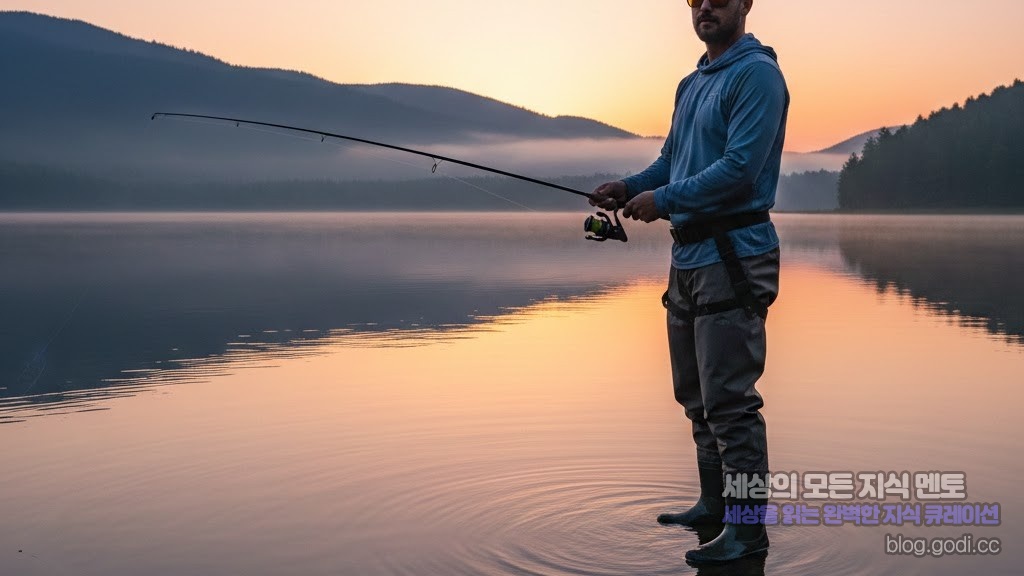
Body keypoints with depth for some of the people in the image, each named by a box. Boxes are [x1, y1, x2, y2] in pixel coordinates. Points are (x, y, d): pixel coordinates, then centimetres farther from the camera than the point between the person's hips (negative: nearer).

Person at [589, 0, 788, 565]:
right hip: (688, 254, 9)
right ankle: (714, 503, 29)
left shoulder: (757, 74, -10)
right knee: (695, 393, 16)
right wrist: (629, 187, 4)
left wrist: (663, 199, -16)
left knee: (729, 398, -8)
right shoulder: (691, 84, 18)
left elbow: (740, 167, -20)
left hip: (732, 255, -9)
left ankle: (748, 525, 0)